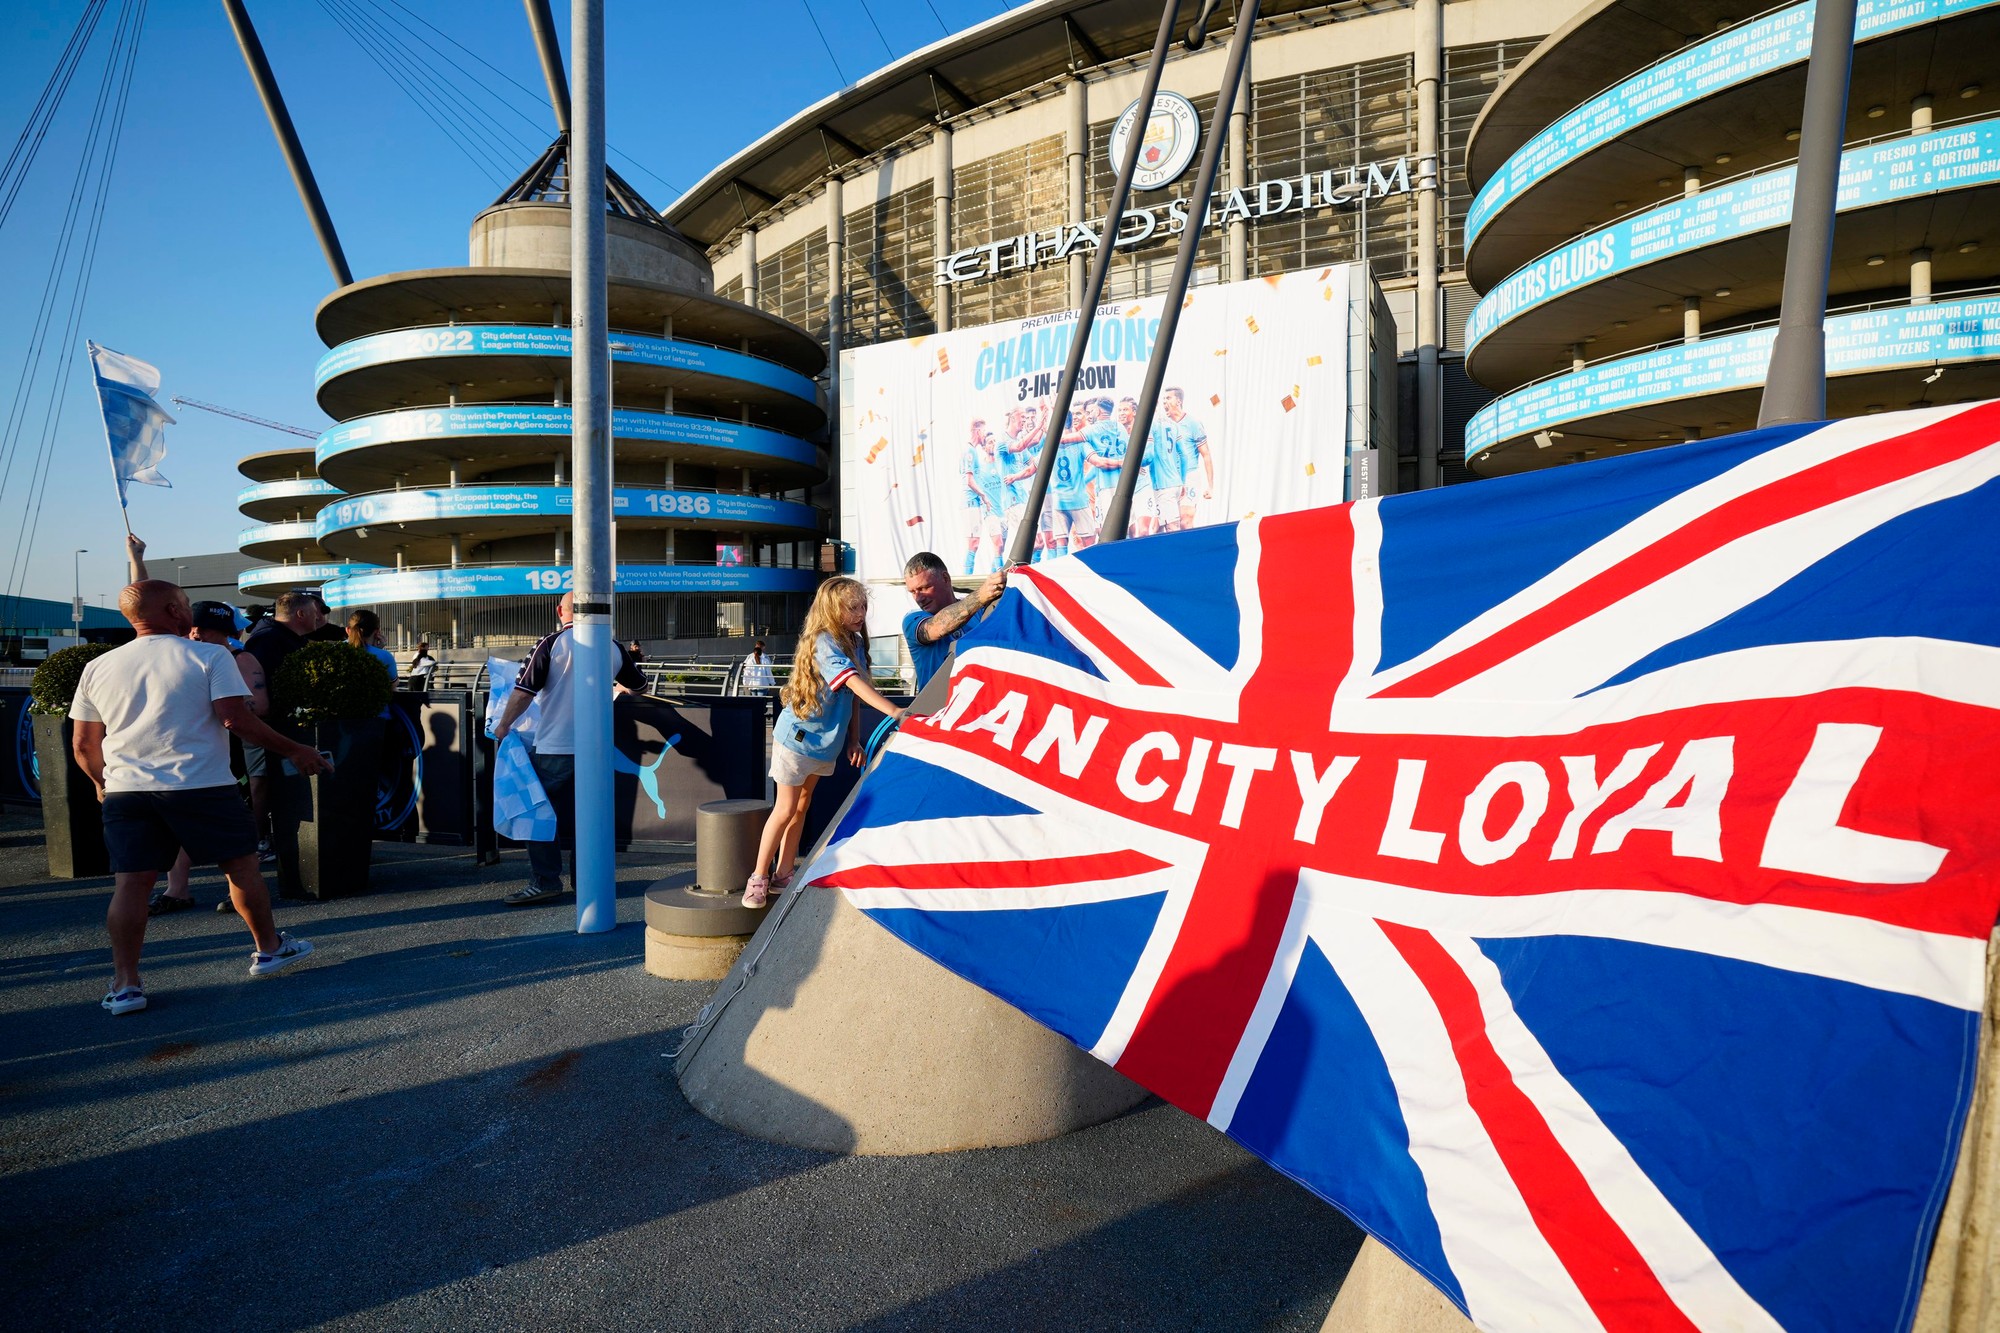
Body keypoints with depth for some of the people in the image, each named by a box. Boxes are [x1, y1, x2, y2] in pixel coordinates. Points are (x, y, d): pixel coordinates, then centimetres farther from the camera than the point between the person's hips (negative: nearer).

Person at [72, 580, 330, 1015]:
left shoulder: (98, 668, 10)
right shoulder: (209, 657, -5)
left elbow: (82, 744, 12)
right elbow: (235, 718, -14)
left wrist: (102, 782, 29)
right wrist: (293, 750, -6)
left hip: (125, 790, 4)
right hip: (200, 785, -4)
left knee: (130, 882, 4)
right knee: (242, 865, 11)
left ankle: (124, 983, 3)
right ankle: (269, 948, 22)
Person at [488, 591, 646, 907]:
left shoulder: (552, 644, -8)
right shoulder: (614, 648, 4)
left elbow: (524, 691, -9)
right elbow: (639, 688, 18)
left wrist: (503, 727, 6)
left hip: (553, 748, -4)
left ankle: (545, 882, 5)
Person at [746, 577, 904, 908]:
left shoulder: (855, 643, 1)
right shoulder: (825, 642, -23)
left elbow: (854, 697, 4)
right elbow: (854, 682, -37)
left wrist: (854, 740, 0)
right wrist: (892, 711, -46)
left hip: (826, 740, 7)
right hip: (797, 736, -7)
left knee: (802, 805, 16)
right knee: (785, 810, 1)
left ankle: (783, 873, 28)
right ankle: (759, 877, 16)